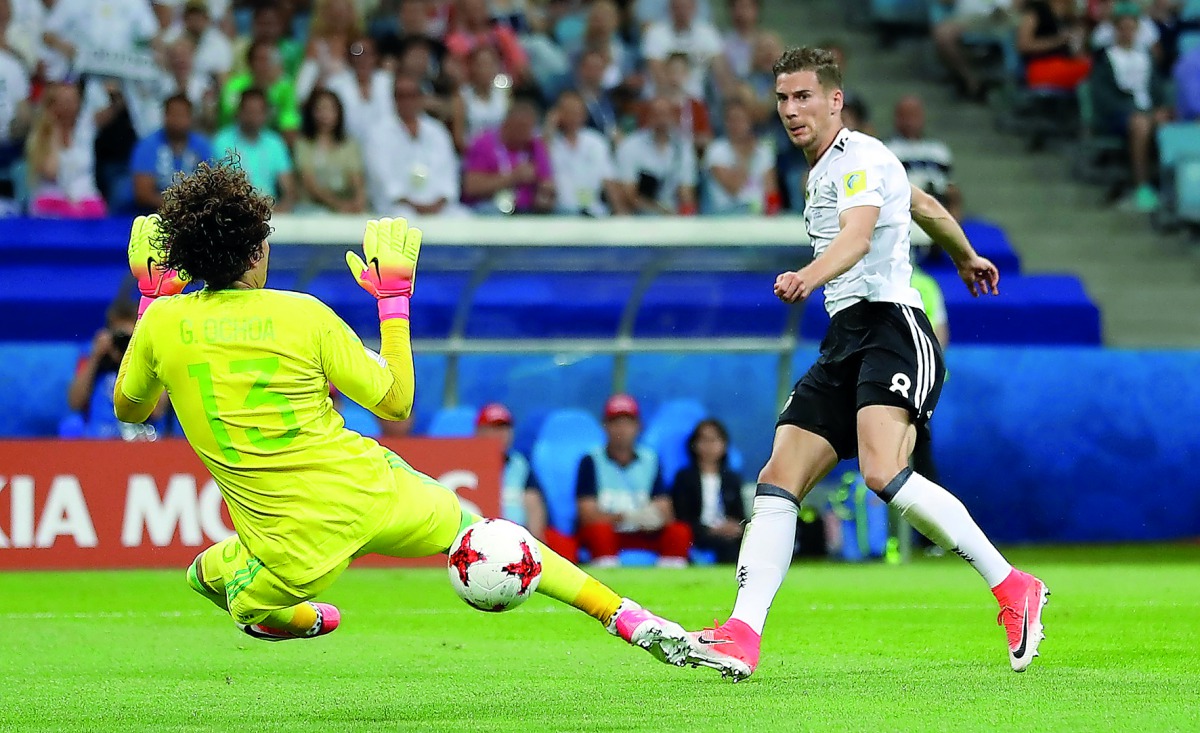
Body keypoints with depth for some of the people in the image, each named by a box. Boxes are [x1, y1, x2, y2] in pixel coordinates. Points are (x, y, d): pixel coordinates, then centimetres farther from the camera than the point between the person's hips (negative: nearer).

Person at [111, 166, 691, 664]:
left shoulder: (164, 323, -7)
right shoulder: (303, 315, -10)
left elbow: (128, 410, 14)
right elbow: (397, 401, 1)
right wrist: (394, 299, 10)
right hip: (370, 495, 0)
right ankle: (629, 619, 22)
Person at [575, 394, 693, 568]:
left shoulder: (650, 460, 6)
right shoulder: (591, 461, -4)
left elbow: (665, 512, 0)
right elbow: (588, 515, -13)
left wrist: (655, 517, -26)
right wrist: (624, 518, -31)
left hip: (642, 536, 3)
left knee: (680, 532, -20)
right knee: (600, 531, -35)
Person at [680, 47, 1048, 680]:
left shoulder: (860, 158, -8)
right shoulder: (823, 170, 21)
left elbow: (858, 234, -29)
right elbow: (924, 204, 37)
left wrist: (811, 275, -50)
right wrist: (965, 258, 54)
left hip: (892, 326, -10)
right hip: (843, 343, 10)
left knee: (883, 472, -29)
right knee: (777, 482, -6)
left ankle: (1012, 589, -17)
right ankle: (742, 636, -13)